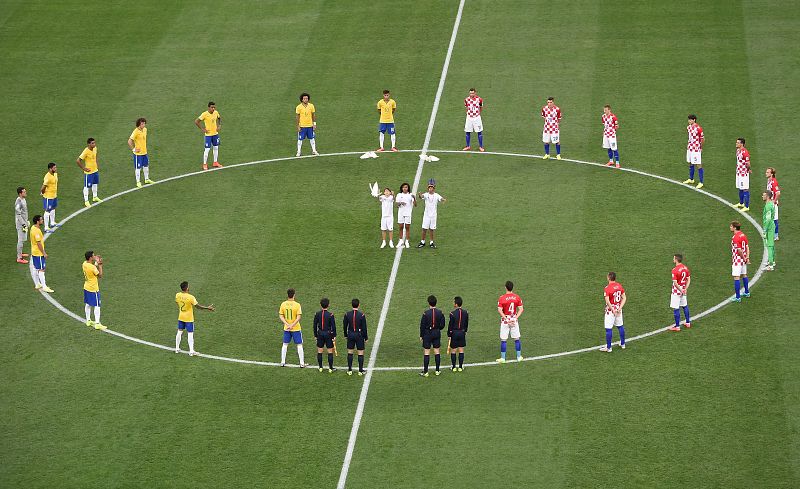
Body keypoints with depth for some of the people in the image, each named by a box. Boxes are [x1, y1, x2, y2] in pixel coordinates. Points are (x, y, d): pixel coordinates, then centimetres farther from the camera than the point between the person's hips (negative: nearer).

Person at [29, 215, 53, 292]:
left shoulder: (33, 228, 6)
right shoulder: (37, 231, -25)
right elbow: (39, 243, -24)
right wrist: (44, 253, -17)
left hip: (34, 252, 10)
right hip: (39, 253, -10)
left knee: (36, 269, 18)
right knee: (41, 269, -6)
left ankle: (37, 284, 28)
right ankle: (44, 287, -3)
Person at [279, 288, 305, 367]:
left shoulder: (283, 304, -3)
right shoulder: (297, 305, -14)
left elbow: (281, 316, -2)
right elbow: (298, 317, -18)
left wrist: (287, 324, -9)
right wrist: (292, 325, -16)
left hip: (286, 328, 3)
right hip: (296, 329, -3)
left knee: (285, 344, 16)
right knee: (299, 345, 6)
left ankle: (282, 362, 19)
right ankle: (302, 363, 7)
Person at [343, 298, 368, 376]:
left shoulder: (347, 314, -5)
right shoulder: (362, 315, -14)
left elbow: (345, 325, 4)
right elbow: (364, 328, -9)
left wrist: (346, 335, 17)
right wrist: (366, 338, 1)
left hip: (350, 335, 3)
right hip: (359, 335, -3)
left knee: (350, 353, 11)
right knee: (360, 353, 6)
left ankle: (349, 370, 15)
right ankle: (360, 371, 9)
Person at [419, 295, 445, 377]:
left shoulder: (426, 313, -14)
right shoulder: (440, 313, -4)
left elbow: (422, 325, -10)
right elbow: (442, 325, 2)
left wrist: (421, 336, -1)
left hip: (427, 333, -4)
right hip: (437, 333, 4)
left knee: (426, 352, 1)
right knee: (437, 352, 11)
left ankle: (425, 372, 2)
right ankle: (437, 370, 15)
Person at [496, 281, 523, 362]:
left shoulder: (502, 298, -11)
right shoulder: (517, 297, -2)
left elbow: (500, 310, -17)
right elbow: (521, 309, -4)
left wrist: (506, 319, -15)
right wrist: (515, 318, -8)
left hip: (505, 320, -3)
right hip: (514, 320, 3)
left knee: (503, 340, 4)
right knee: (516, 339, 12)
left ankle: (503, 358, 7)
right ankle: (519, 357, 18)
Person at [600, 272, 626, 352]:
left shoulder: (607, 288, -19)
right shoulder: (619, 286, 1)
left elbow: (607, 301, -26)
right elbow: (624, 298, 1)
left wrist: (613, 310, -18)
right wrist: (620, 308, -4)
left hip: (611, 310, -7)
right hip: (618, 308, 7)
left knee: (608, 329, 2)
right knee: (620, 326, 20)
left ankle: (608, 347, 7)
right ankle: (622, 344, 32)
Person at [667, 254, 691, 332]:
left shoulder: (675, 270, -23)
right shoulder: (685, 268, 1)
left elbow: (675, 283, -25)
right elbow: (688, 279, 5)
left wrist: (681, 290, -14)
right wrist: (685, 289, 2)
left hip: (677, 291, -8)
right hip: (683, 290, 8)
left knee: (676, 309, 1)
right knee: (685, 306, 22)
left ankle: (677, 326, 6)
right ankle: (688, 323, 33)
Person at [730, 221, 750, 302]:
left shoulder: (735, 238, -21)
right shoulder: (743, 235, 6)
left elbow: (739, 250, -23)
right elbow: (747, 247, 7)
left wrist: (744, 258, -11)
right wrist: (747, 257, 4)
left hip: (737, 260, -9)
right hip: (743, 260, 9)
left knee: (736, 278, -6)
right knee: (744, 275, 23)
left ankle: (738, 297, -6)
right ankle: (747, 292, 36)